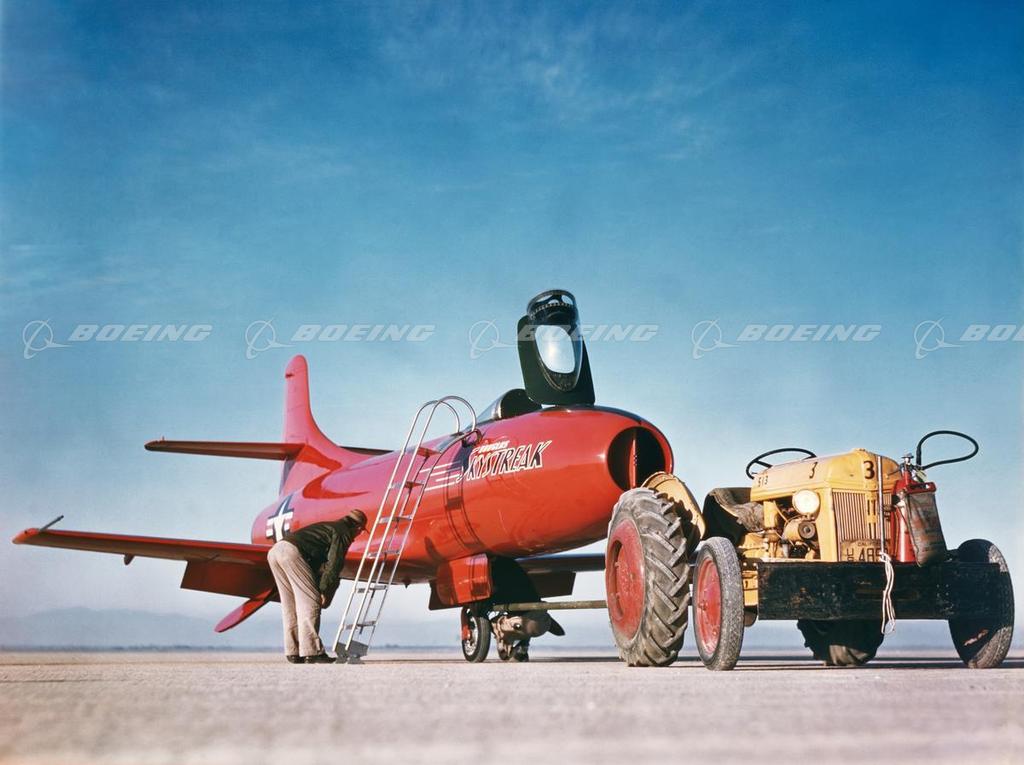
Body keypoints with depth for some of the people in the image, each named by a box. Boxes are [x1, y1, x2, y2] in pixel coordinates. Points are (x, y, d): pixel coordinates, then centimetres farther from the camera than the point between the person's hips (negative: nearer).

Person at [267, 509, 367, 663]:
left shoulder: (328, 526, 33)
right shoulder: (344, 533, 7)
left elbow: (318, 563, 34)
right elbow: (334, 565, -3)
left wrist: (322, 591, 27)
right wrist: (325, 592, 3)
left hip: (274, 551, 9)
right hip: (292, 551, -9)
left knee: (290, 605, 13)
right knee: (309, 602, -7)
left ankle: (293, 652, 12)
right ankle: (311, 652, -12)